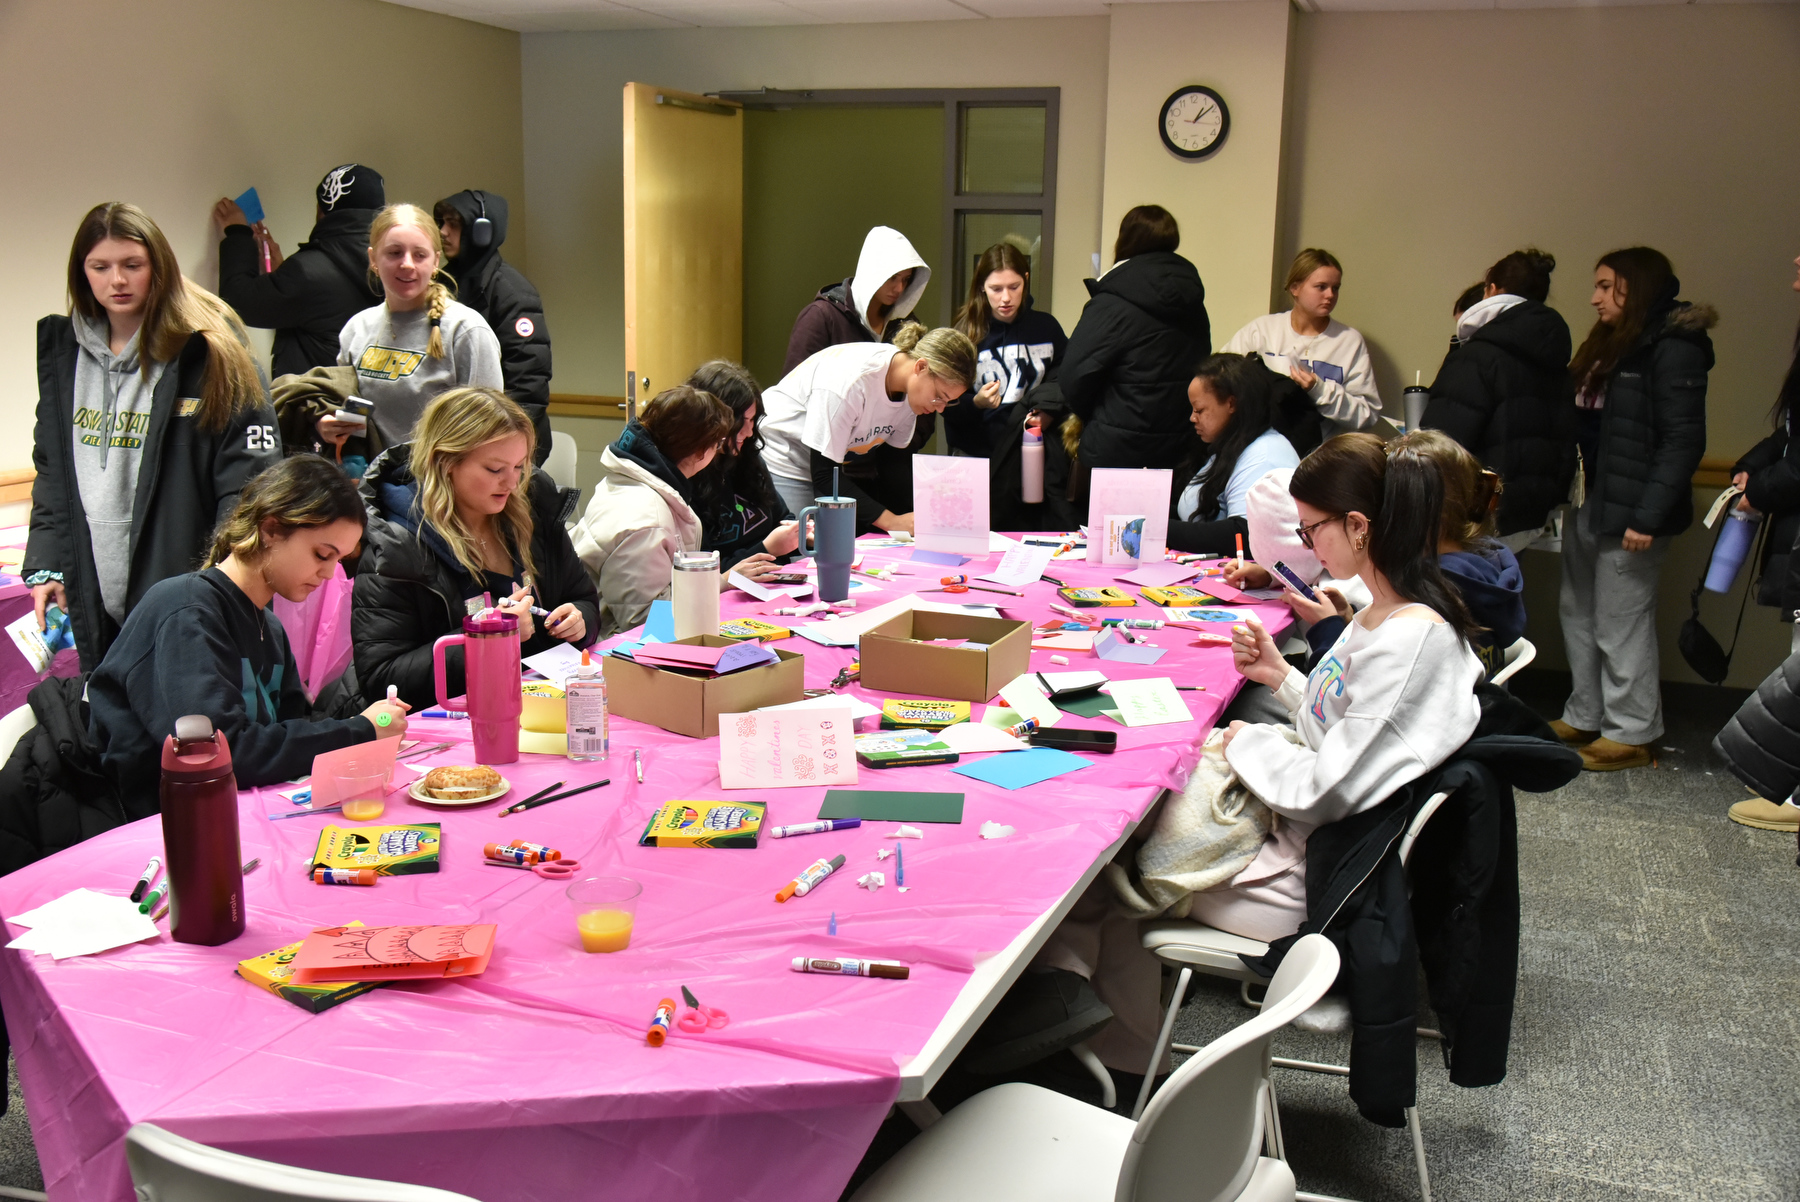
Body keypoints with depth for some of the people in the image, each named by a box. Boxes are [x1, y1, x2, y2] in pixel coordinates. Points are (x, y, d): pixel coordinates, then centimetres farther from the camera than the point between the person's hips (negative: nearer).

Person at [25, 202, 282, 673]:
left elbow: (250, 476, -10)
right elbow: (51, 470, 18)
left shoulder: (208, 351, -7)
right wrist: (44, 565, 9)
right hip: (94, 599, 5)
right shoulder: (63, 351, 11)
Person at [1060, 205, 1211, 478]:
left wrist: (1085, 415, 3)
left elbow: (1074, 374, -17)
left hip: (1119, 451, -6)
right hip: (1180, 447, 6)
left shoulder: (1111, 305, -14)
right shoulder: (1193, 303, 7)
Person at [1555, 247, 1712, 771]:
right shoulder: (1607, 346, 14)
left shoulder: (1672, 349, -13)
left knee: (1620, 620, -1)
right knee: (1578, 611, 15)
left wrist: (1648, 516, -23)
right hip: (1587, 503, 9)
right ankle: (1585, 717, 27)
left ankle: (1632, 733, 10)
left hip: (1628, 510, -9)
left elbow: (1684, 441, -18)